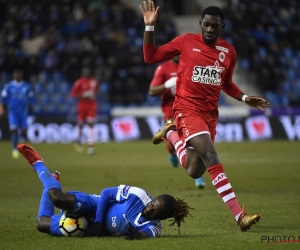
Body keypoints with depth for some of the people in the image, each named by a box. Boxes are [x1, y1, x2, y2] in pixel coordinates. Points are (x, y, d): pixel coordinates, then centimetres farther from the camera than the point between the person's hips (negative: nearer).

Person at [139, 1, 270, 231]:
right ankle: (239, 215, -29)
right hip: (187, 107, -5)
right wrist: (150, 26, -6)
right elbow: (150, 57, 4)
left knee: (194, 172, 0)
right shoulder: (186, 41, -1)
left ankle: (171, 133, 27)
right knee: (212, 158, -24)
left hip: (210, 113, 5)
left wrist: (245, 98, 7)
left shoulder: (229, 51, 8)